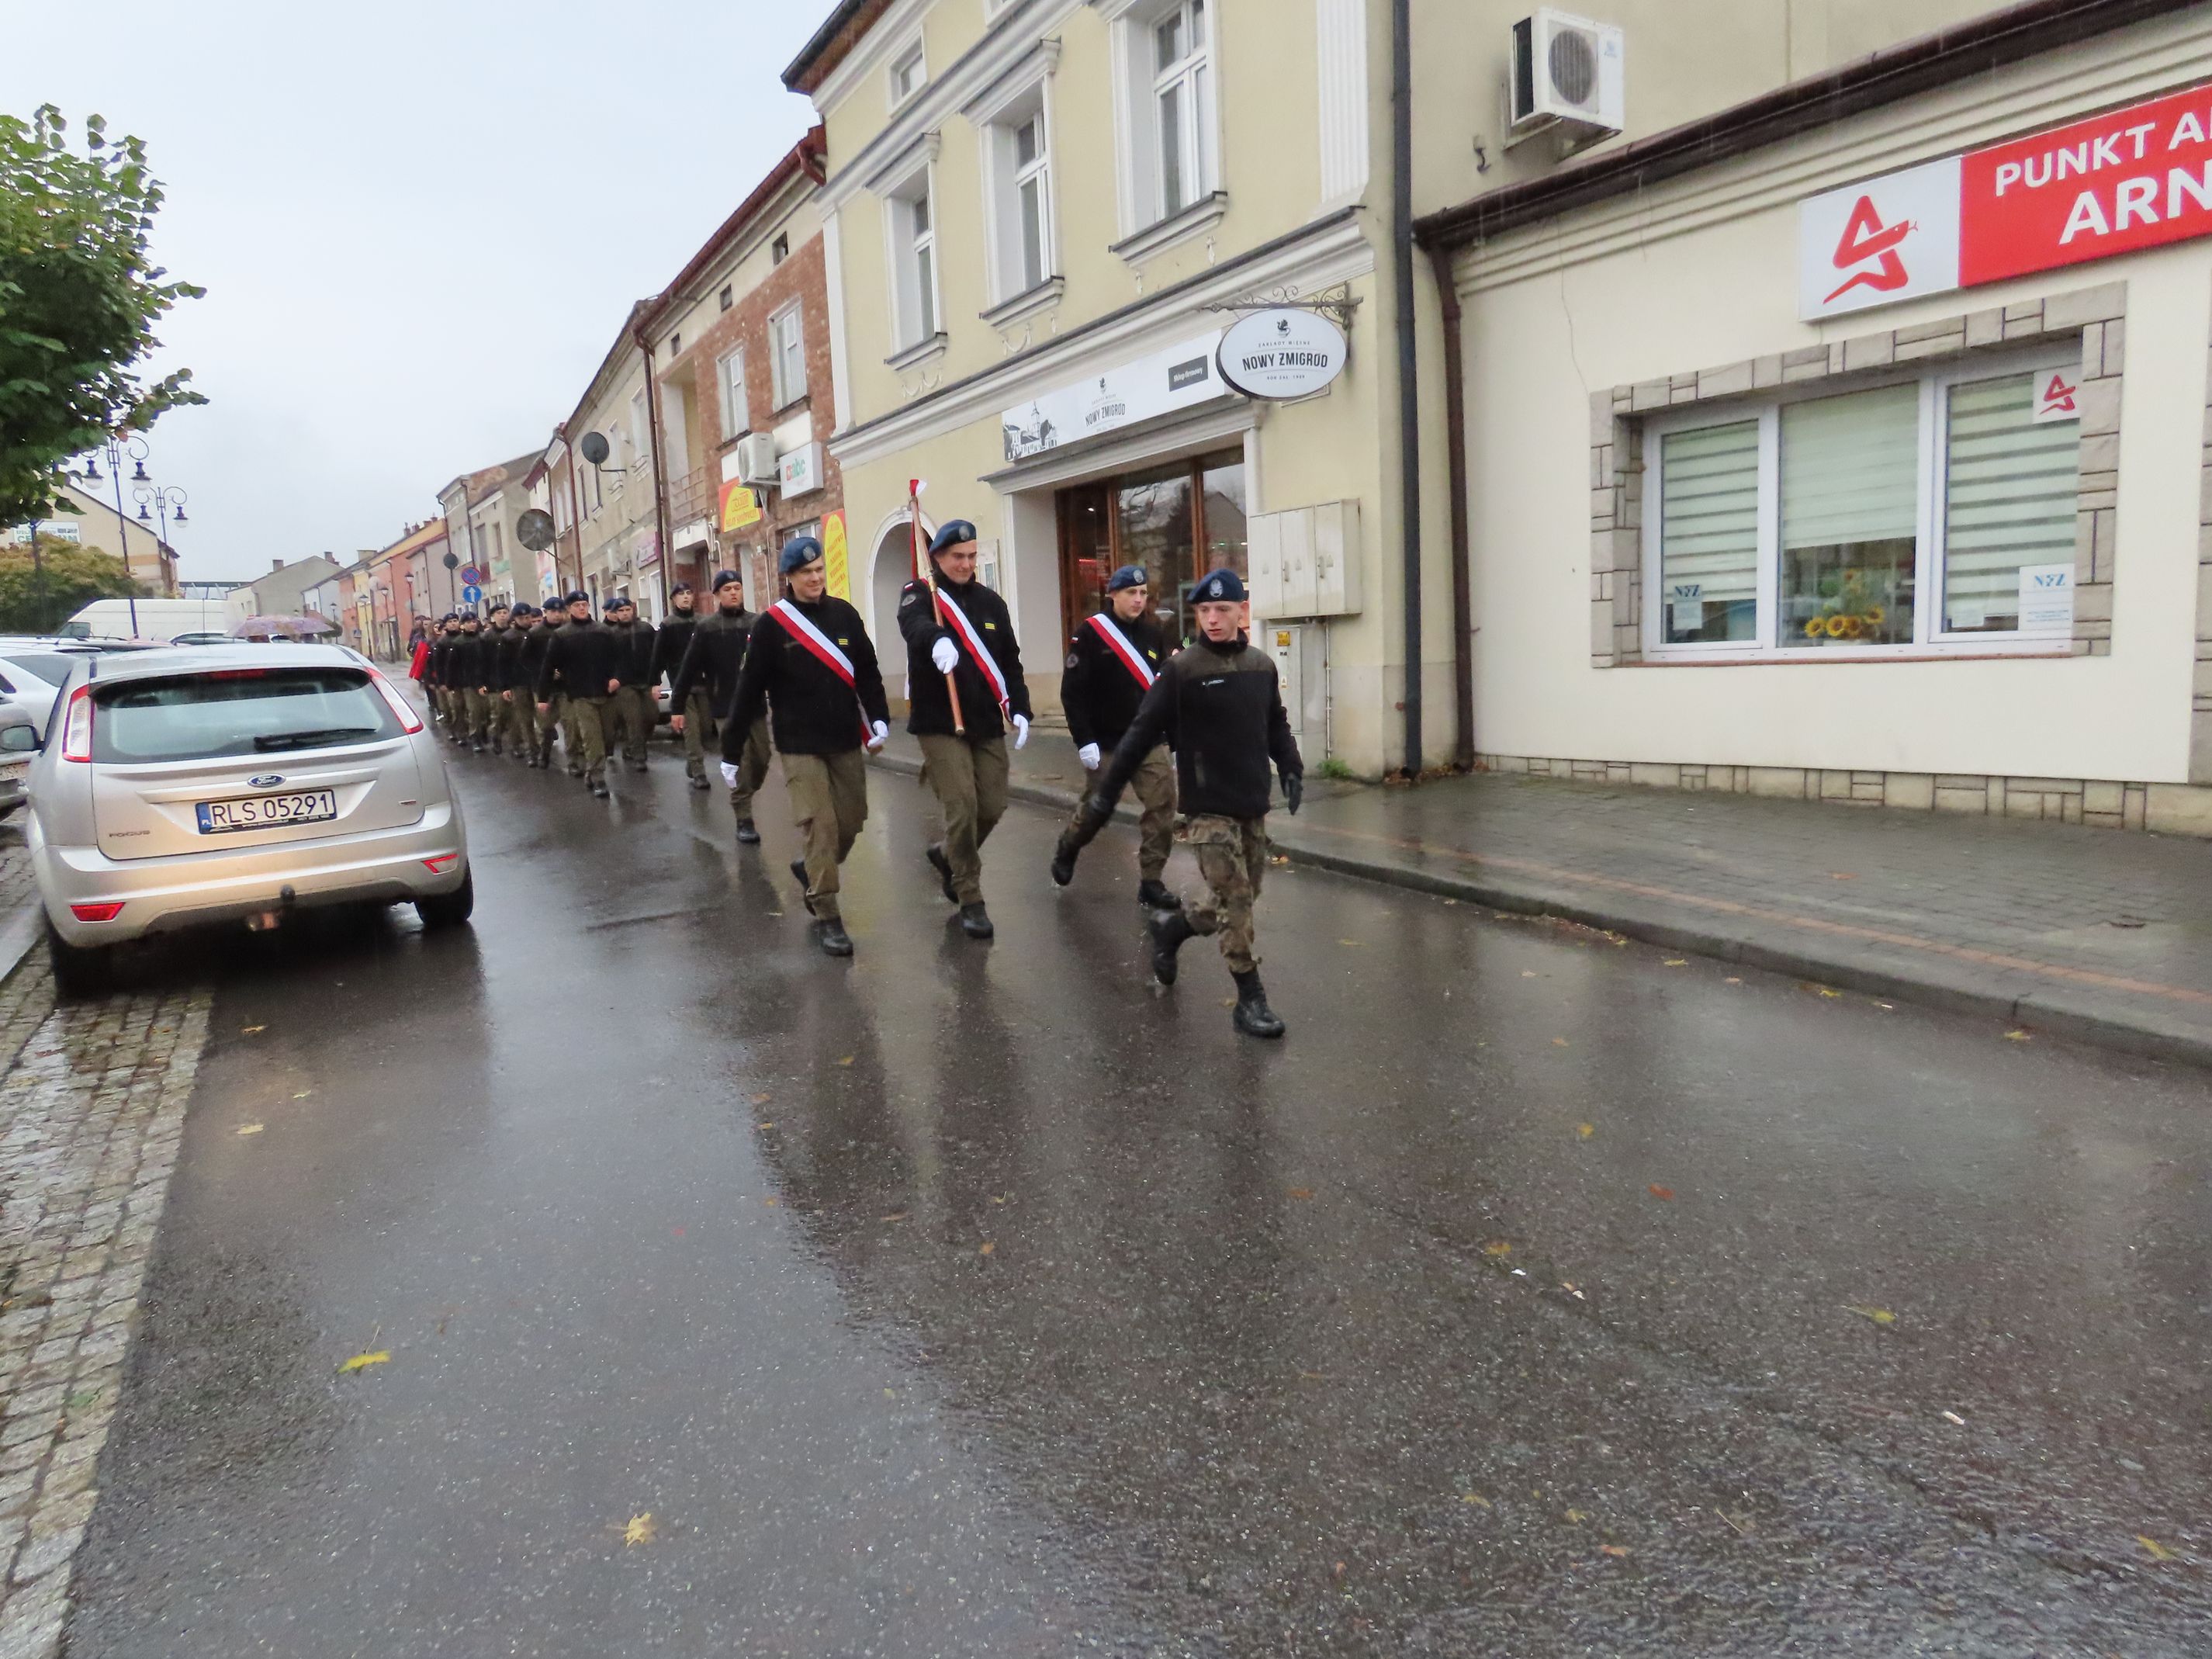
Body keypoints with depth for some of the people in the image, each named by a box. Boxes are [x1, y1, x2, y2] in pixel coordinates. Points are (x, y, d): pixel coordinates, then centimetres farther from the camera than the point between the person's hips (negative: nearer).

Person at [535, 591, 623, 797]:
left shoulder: (604, 631, 9)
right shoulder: (561, 635, 2)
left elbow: (618, 656, 9)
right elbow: (548, 667, 2)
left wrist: (617, 677, -10)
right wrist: (543, 697, -1)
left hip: (605, 692, 3)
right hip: (580, 695, -3)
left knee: (605, 736, 8)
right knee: (591, 738, -9)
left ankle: (591, 773, 24)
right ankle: (597, 780, -7)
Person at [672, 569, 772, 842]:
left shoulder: (757, 624, 2)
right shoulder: (707, 628, -2)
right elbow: (689, 670, -1)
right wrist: (677, 707, -2)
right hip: (727, 707, -2)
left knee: (761, 758, 7)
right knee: (739, 763, -2)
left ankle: (743, 800, 32)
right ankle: (744, 820, 7)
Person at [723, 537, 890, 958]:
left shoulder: (844, 614, 5)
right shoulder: (770, 624, -6)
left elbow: (867, 671, 9)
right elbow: (749, 690, -5)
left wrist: (879, 717, -6)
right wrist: (731, 752, -3)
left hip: (846, 741, 4)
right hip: (799, 745, -4)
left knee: (851, 821, 8)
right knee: (819, 824, -9)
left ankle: (810, 871, 38)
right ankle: (827, 917, 2)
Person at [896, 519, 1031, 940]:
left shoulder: (990, 602, 11)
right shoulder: (920, 595, -3)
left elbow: (1010, 661, 14)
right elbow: (915, 626, -28)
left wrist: (1019, 708, 2)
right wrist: (936, 641, -50)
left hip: (987, 724, 5)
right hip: (940, 724, -5)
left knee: (992, 806, 5)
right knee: (962, 806, -12)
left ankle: (948, 856, 36)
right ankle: (970, 900, 3)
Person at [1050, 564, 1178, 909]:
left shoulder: (1152, 635, 10)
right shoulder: (1090, 634, -7)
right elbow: (1072, 692, -11)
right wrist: (1084, 741, -16)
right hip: (1105, 744, -4)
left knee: (1163, 805, -6)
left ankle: (1151, 883, 4)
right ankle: (1067, 849, 39)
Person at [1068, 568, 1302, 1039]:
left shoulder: (1262, 666, 5)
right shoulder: (1182, 669, -10)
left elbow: (1276, 726, 18)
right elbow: (1142, 734, -10)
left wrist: (1291, 771, 4)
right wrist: (1106, 792, -11)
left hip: (1252, 805, 6)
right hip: (1207, 807, -5)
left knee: (1243, 897, 13)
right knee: (1234, 899, -6)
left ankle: (1171, 927, 37)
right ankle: (1250, 998, 5)